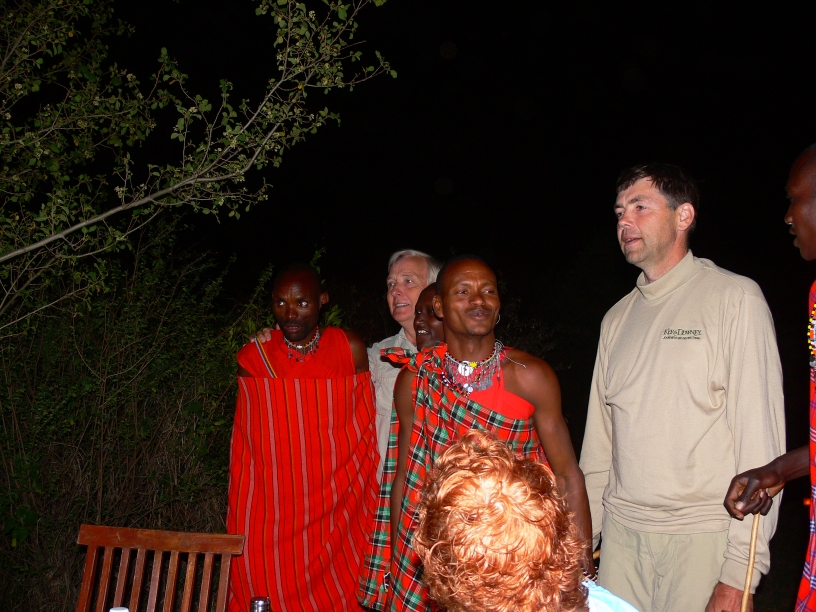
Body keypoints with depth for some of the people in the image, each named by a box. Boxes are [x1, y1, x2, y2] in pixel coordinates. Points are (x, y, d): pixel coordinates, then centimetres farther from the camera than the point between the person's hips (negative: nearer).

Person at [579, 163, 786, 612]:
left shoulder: (734, 297, -4)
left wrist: (740, 573, -14)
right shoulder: (618, 318, 12)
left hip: (702, 538, -4)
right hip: (621, 531, 5)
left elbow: (760, 436, -10)